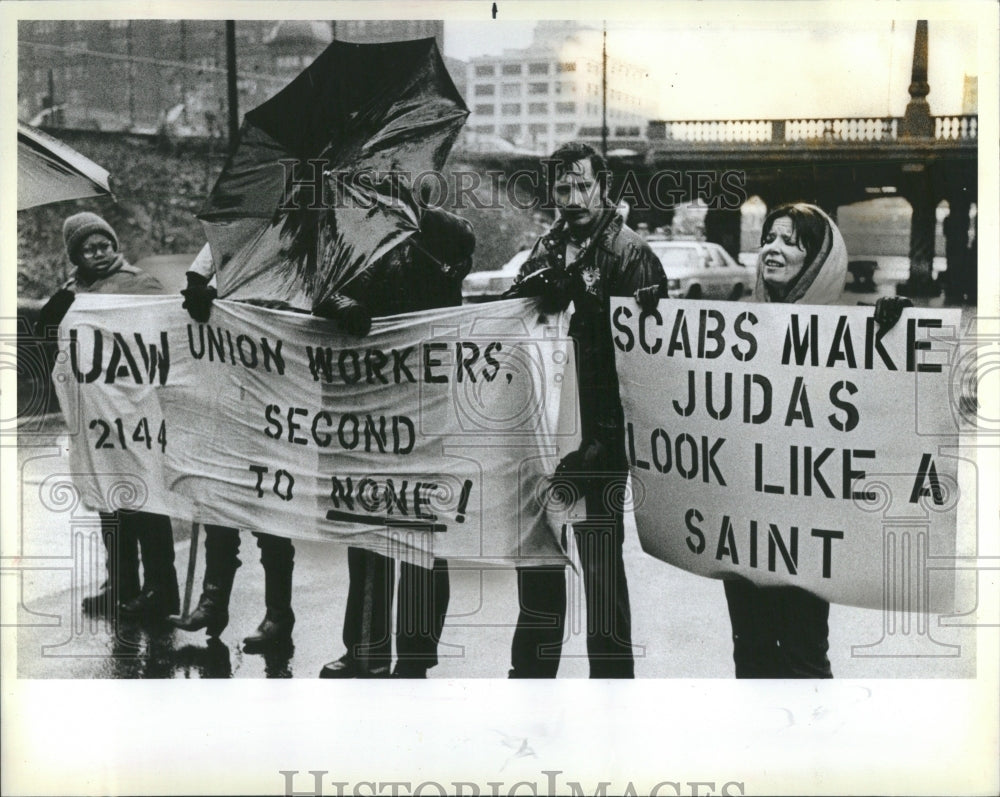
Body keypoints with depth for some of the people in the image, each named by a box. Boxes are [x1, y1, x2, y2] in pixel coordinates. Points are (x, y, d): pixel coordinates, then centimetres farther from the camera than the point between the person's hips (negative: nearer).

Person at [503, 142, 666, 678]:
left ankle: (611, 674, 8)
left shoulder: (631, 253, -7)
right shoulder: (545, 250, 14)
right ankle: (531, 670, 30)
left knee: (601, 562, -3)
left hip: (598, 437, -7)